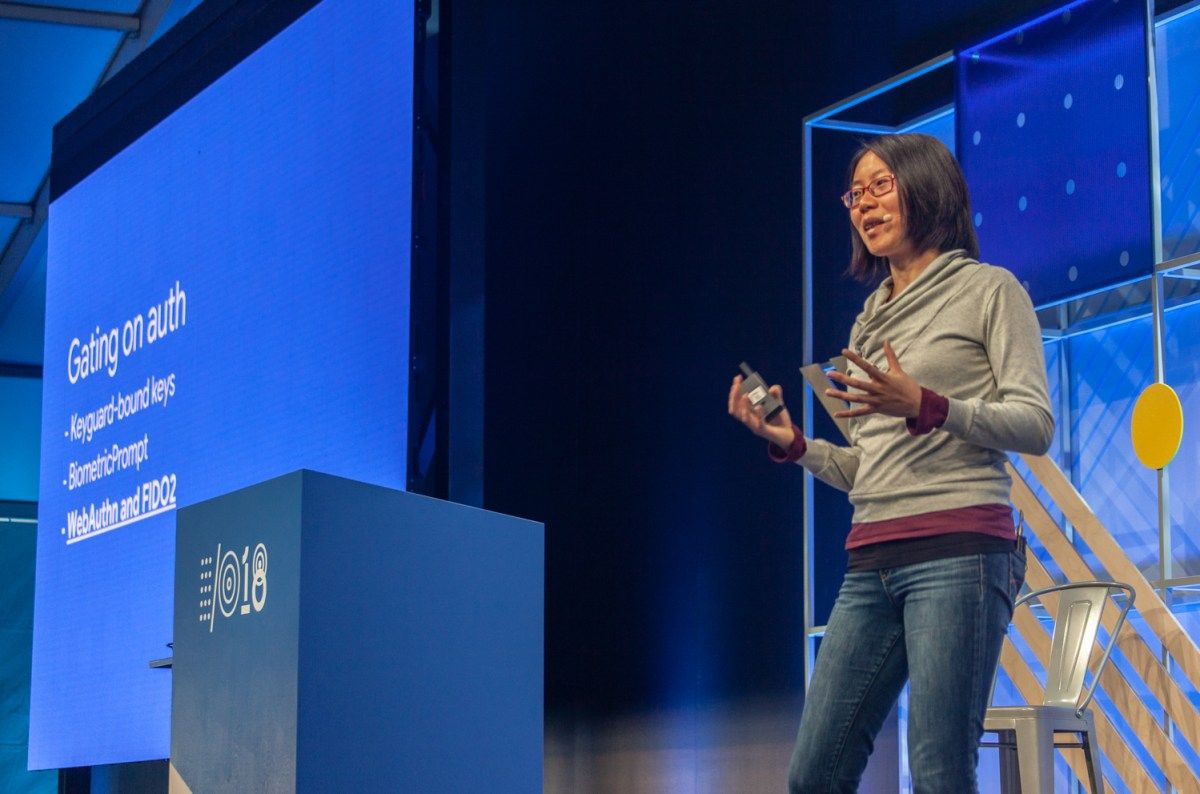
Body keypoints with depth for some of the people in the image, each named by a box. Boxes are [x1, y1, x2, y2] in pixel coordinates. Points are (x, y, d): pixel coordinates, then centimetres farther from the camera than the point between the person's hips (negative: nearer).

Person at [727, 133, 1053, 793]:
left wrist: (926, 407, -18)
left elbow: (1036, 424, -5)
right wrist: (794, 445, 9)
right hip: (871, 563, 7)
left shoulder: (987, 289, 6)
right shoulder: (871, 322, 25)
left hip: (958, 551, -7)